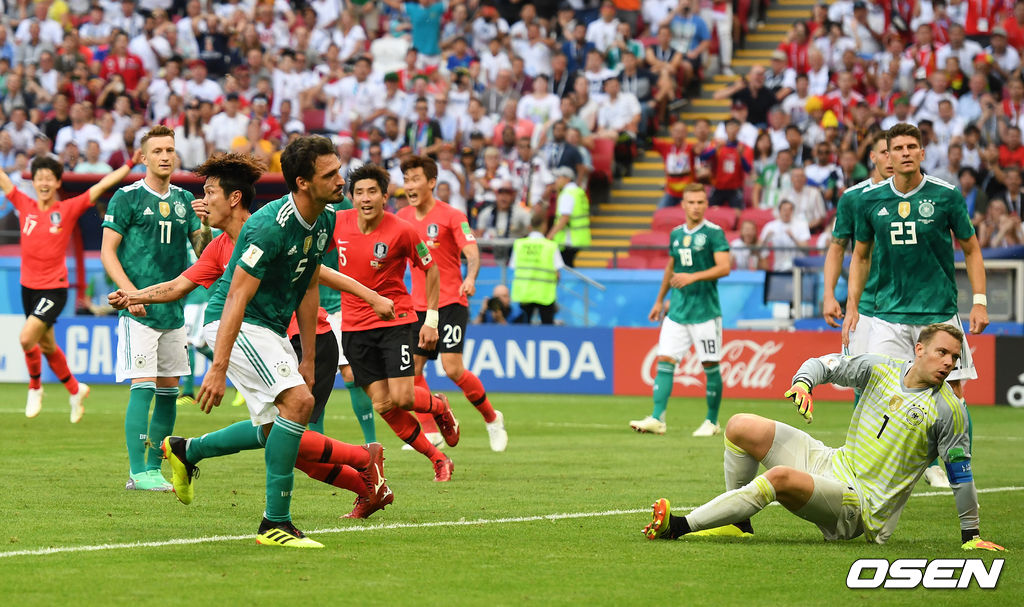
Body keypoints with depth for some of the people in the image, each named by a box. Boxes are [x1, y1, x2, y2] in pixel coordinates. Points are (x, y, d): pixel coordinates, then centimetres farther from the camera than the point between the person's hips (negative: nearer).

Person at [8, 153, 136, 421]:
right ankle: (75, 390, 35)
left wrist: (129, 165, -13)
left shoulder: (68, 209, -6)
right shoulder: (25, 206, 2)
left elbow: (101, 186, -8)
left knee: (26, 338, -19)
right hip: (29, 286, 5)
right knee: (46, 345, 15)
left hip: (54, 289, -5)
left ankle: (35, 388, 4)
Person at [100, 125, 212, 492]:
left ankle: (153, 467, 15)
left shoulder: (184, 199, 12)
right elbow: (107, 251, -5)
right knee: (143, 387, -11)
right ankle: (138, 472, -10)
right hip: (139, 311, -6)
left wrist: (207, 229, -10)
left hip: (173, 310, 6)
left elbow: (200, 246, 12)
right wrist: (131, 293, -16)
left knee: (169, 389, 7)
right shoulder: (127, 197, -3)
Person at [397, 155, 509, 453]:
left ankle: (492, 418, 7)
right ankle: (429, 431, 9)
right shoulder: (402, 218, 8)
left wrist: (470, 278, -35)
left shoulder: (451, 216, -8)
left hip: (450, 303, -6)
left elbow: (472, 253, -16)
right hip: (419, 305, 6)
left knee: (452, 369, -14)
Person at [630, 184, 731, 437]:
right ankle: (657, 419, -8)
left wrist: (693, 277, -24)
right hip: (677, 311, 5)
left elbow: (724, 267, -15)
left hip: (705, 311, -5)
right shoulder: (676, 234, 12)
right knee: (665, 361, -4)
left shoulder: (714, 233, -6)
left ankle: (712, 421, 12)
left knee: (710, 366, 0)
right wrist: (660, 300, 28)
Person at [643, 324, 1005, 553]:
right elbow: (827, 364, 11)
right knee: (741, 427, 0)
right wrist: (803, 382, -13)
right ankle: (737, 523, 7)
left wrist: (971, 536, -9)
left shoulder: (948, 410, -12)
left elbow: (961, 474, -8)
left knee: (781, 477, -34)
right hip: (835, 464, 7)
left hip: (863, 506, -7)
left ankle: (681, 526, -31)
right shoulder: (880, 370, 3)